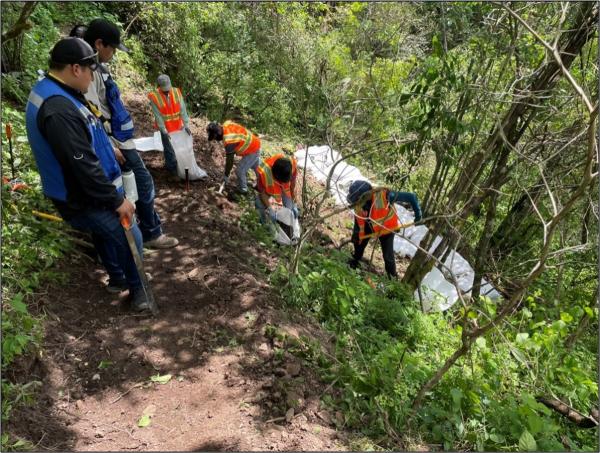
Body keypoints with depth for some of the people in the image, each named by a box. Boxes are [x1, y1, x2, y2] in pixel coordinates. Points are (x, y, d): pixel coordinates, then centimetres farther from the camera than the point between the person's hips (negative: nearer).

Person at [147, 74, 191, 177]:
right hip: (166, 128, -3)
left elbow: (183, 110, -12)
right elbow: (158, 116, -17)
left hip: (179, 126, 3)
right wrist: (164, 131, -19)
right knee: (169, 149, 9)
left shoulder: (176, 92, -11)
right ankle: (172, 167, 27)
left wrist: (186, 125, -17)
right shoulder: (154, 97, -18)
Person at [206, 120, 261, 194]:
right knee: (255, 166, 29)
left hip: (252, 151, -9)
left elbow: (229, 160, -24)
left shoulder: (229, 141, -34)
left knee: (240, 171, 0)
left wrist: (226, 175, -12)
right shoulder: (226, 124, -13)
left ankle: (243, 189, 23)